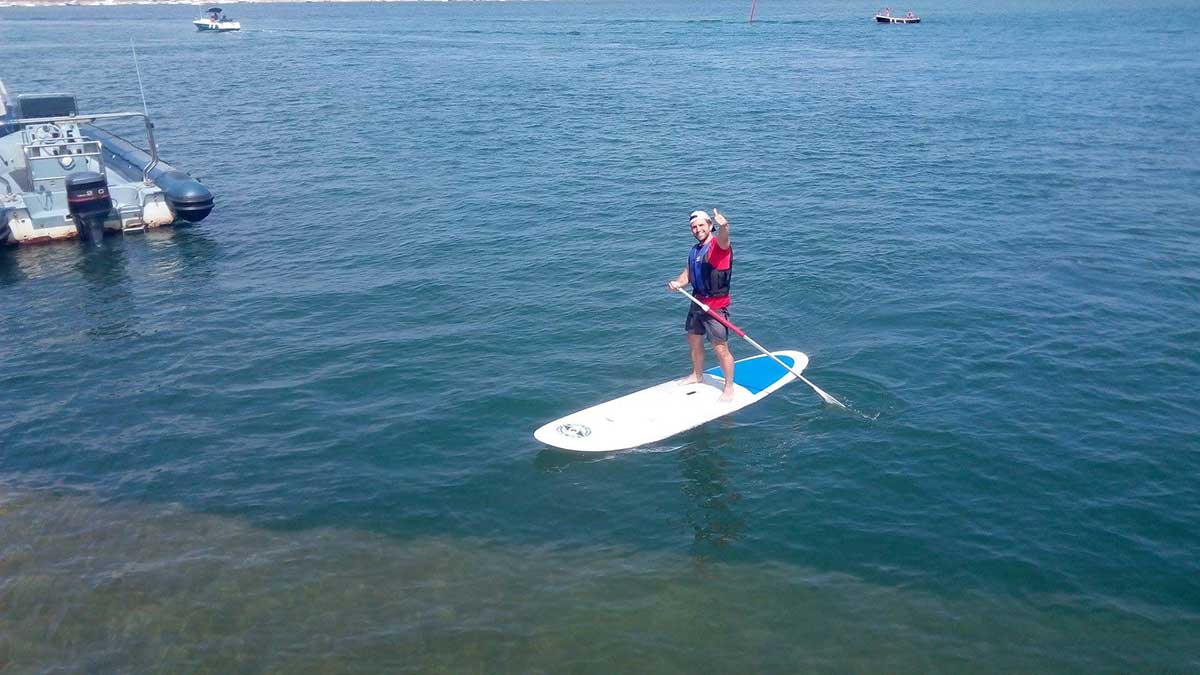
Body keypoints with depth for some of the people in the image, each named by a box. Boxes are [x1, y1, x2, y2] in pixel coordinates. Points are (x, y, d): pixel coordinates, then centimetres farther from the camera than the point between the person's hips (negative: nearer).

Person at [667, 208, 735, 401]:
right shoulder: (694, 250, 11)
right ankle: (697, 375, 44)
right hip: (697, 302, 8)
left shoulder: (719, 245, -15)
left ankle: (729, 388, 10)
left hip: (716, 306, -8)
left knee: (720, 349, -4)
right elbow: (688, 272, 16)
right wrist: (678, 282, -7)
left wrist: (723, 226, -62)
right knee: (694, 341, 22)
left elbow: (723, 239, -38)